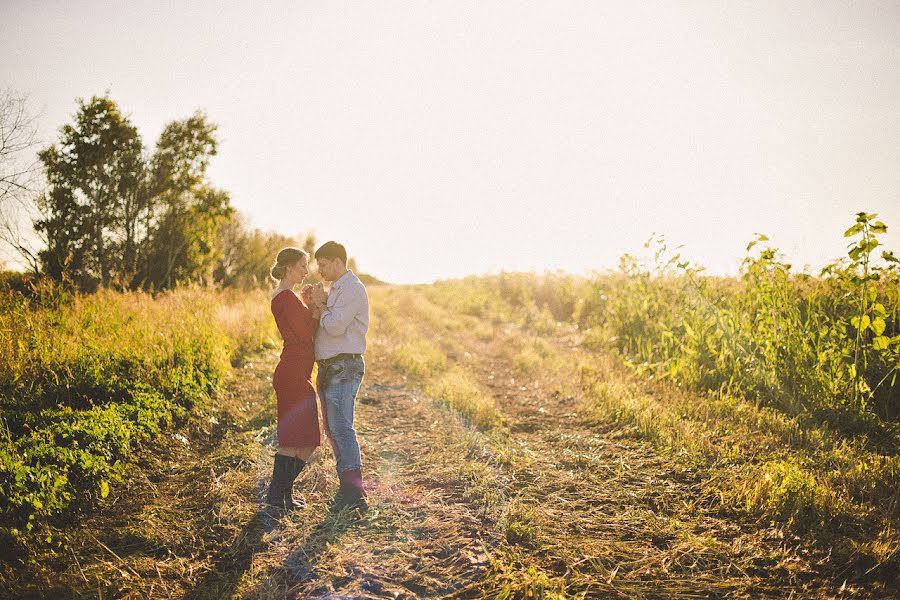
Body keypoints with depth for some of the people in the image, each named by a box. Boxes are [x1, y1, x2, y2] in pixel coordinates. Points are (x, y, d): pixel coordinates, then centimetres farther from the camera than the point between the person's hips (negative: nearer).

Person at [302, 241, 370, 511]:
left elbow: (336, 326, -22)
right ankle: (347, 487, 23)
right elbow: (323, 325, 19)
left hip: (344, 367, -11)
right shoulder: (337, 289, 19)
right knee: (333, 429, 14)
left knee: (342, 428, -13)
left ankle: (355, 494, -10)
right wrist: (314, 303, 5)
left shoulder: (352, 289, -12)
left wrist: (320, 305, -7)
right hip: (330, 367, 11)